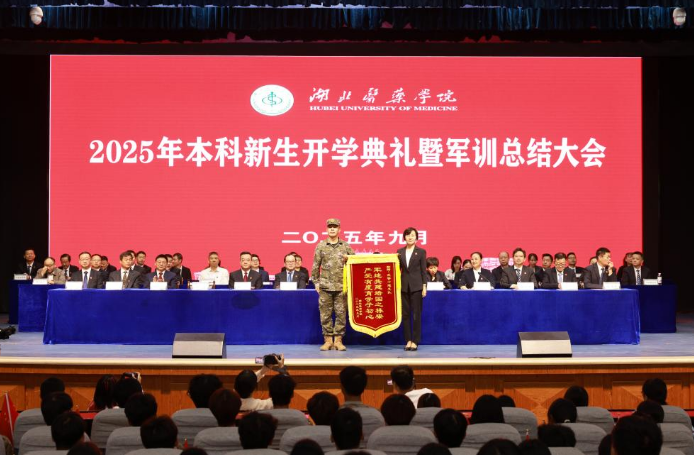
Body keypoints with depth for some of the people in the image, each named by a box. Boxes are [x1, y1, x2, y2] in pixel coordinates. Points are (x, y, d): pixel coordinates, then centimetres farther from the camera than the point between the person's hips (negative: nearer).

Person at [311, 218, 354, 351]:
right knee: (325, 314, 0)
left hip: (342, 286, 0)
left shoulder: (346, 246, 8)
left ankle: (338, 340, 8)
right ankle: (328, 340, 8)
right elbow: (315, 266, 9)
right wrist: (316, 282, 5)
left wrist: (348, 259, -7)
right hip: (325, 286, 0)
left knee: (341, 314, 0)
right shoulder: (320, 246, 7)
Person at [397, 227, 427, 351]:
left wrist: (424, 287, -5)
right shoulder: (400, 252, 9)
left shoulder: (421, 252, 2)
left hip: (416, 286, -3)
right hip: (404, 286, 3)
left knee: (416, 314, -2)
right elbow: (398, 269, 10)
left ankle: (415, 341, 2)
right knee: (405, 314, 3)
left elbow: (423, 270, 0)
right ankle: (408, 340, 9)